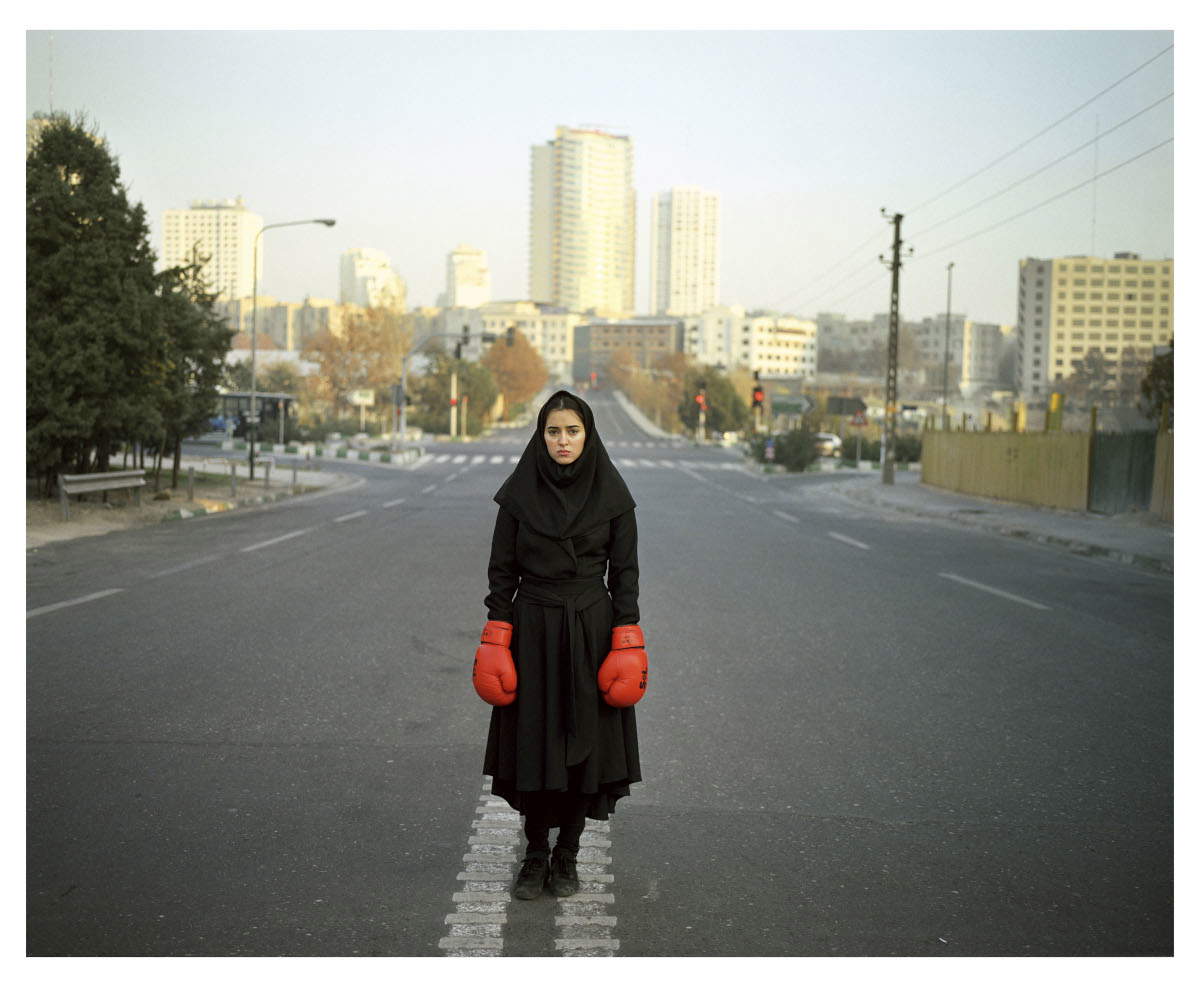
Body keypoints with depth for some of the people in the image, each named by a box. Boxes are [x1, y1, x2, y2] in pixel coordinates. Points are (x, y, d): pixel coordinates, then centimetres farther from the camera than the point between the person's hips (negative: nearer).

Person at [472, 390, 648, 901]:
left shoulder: (611, 494, -2)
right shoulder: (519, 492, -1)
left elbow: (625, 571, 1)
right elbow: (502, 569, 2)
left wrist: (626, 643, -6)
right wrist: (495, 640, -5)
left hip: (591, 631, 0)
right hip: (532, 631, 0)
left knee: (584, 742, 4)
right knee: (532, 741, 3)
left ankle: (567, 855, 19)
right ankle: (535, 855, 18)